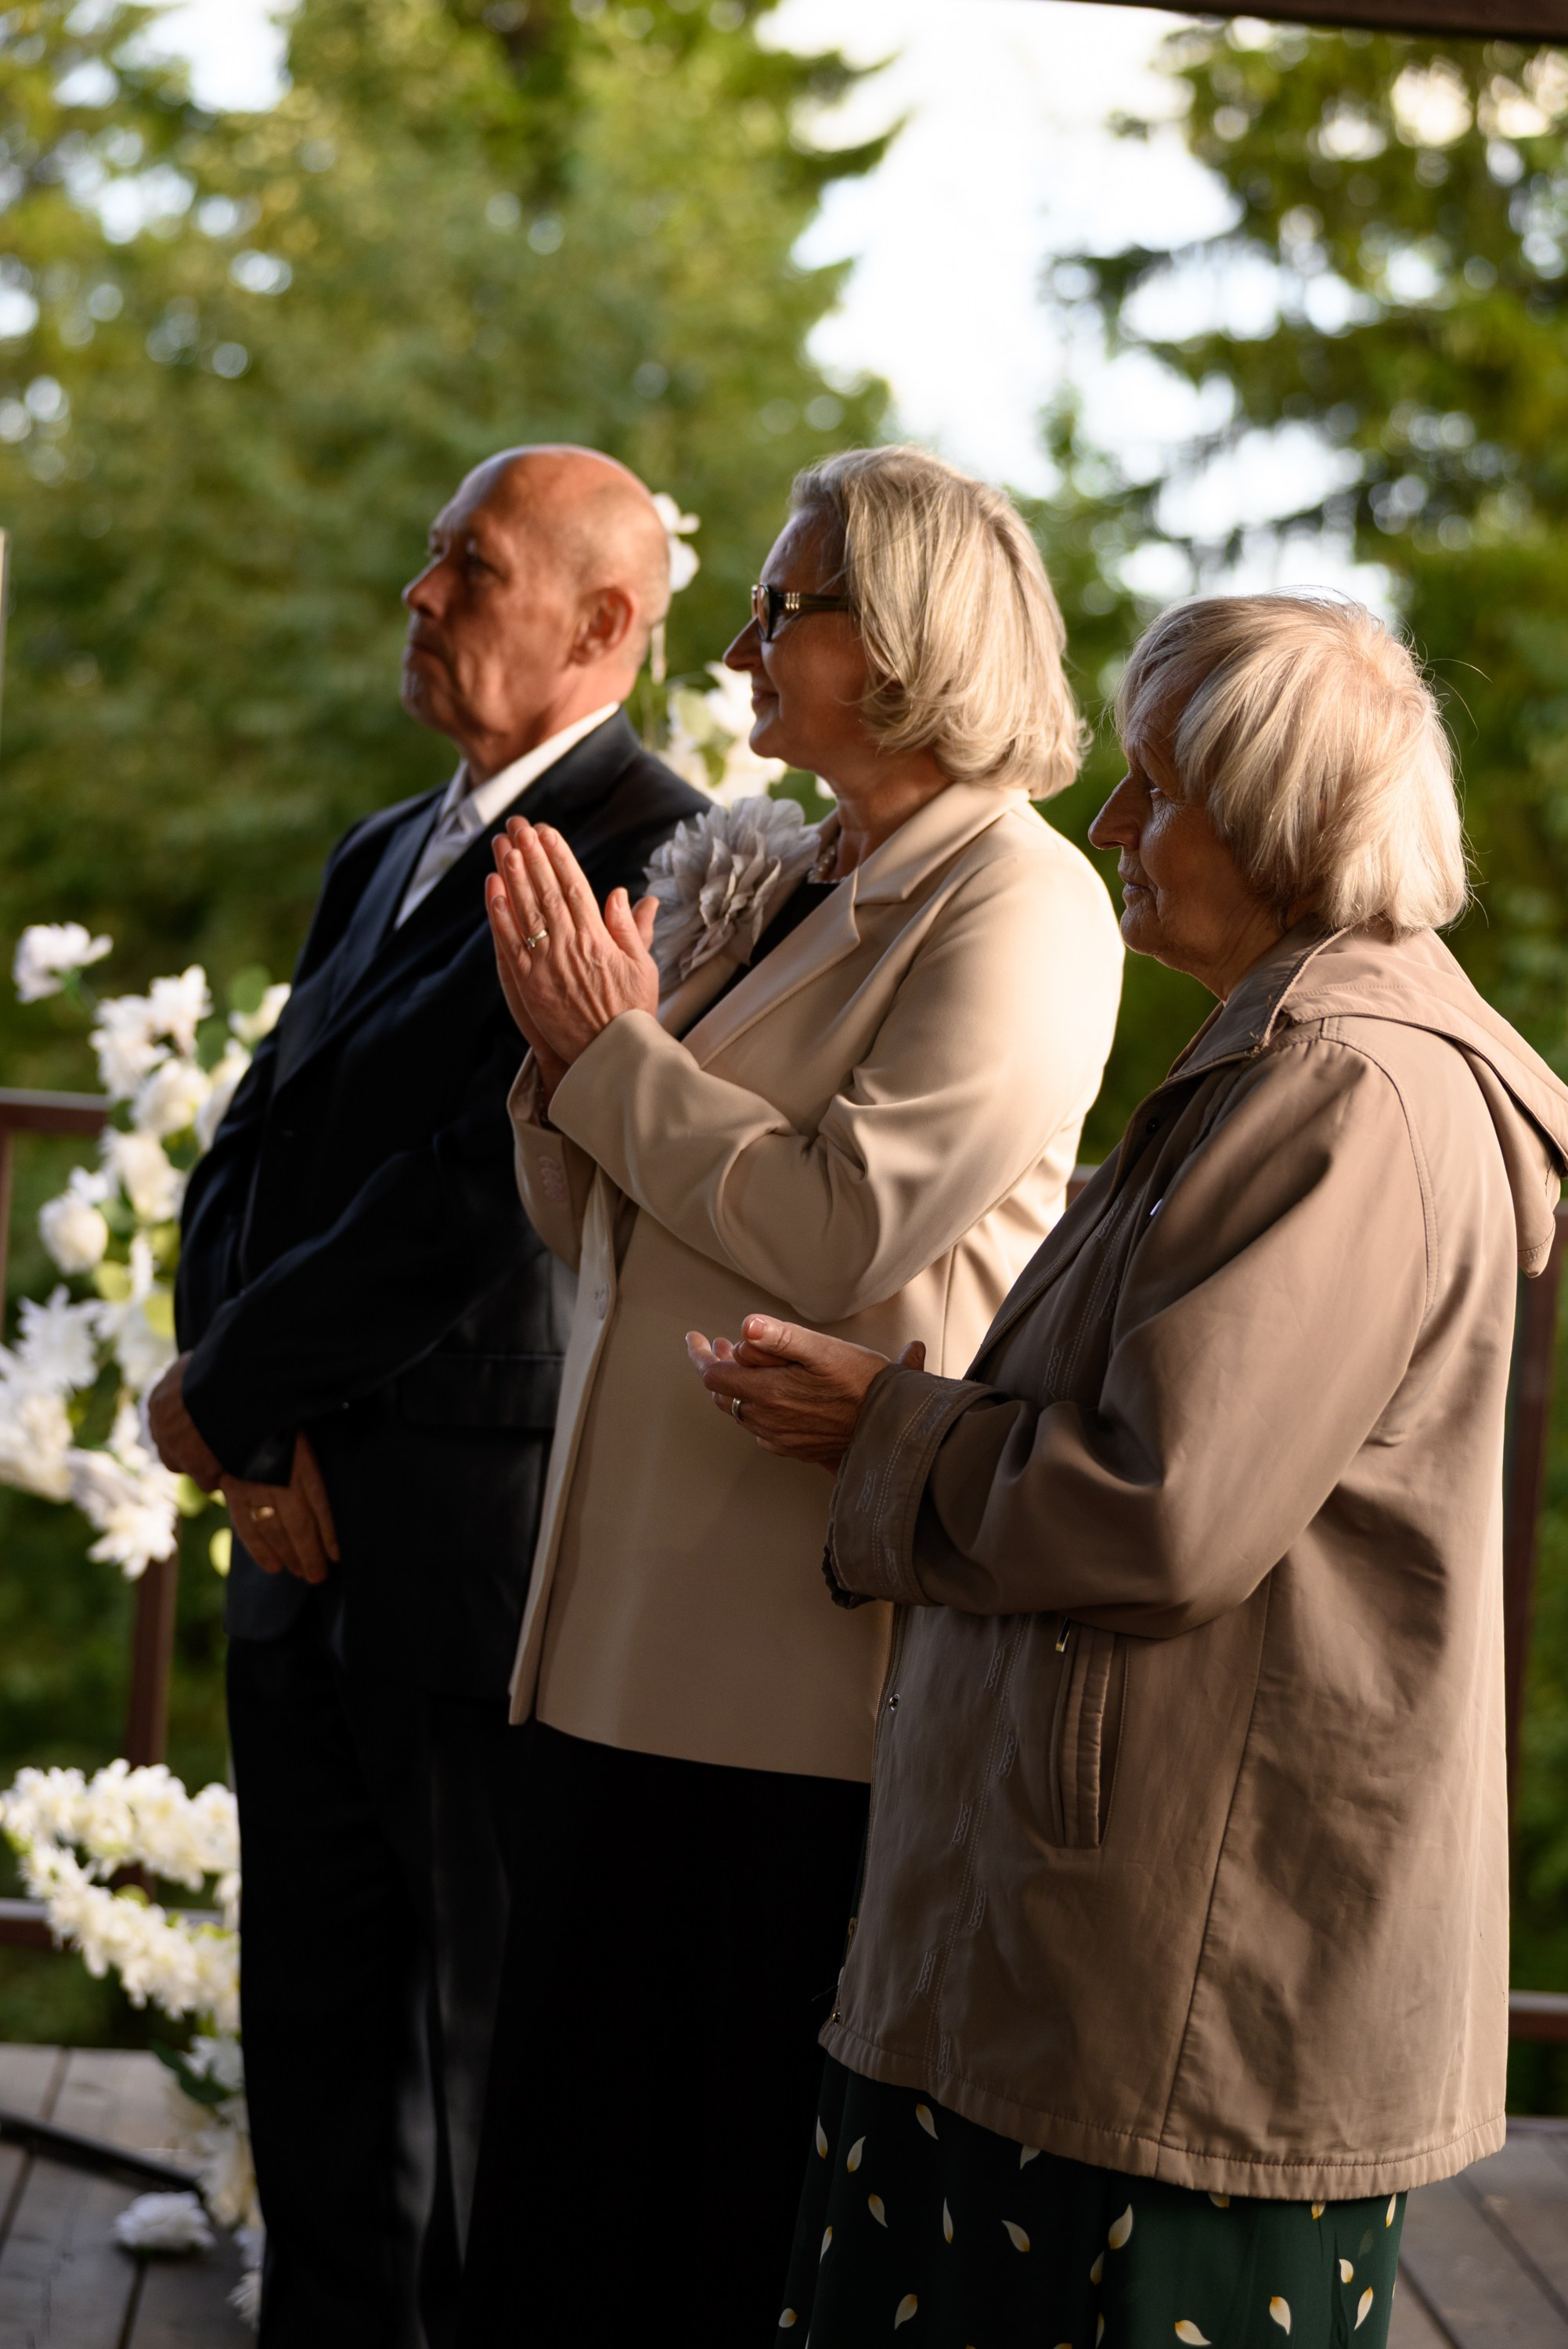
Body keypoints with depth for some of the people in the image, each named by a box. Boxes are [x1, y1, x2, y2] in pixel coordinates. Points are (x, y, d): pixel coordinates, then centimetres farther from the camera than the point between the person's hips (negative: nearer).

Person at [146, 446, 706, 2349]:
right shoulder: (382, 858, 17)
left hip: (490, 1537, -8)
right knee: (315, 2044, 16)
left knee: (492, 2039, 3)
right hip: (315, 1545, 8)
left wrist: (229, 1386, -8)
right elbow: (245, 1159, 13)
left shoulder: (655, 862, -12)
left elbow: (492, 1196, -19)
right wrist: (261, 1436, -4)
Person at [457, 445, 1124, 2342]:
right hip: (637, 1615, 8)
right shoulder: (727, 873, 13)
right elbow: (586, 1225, 16)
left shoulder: (1017, 906, -10)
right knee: (571, 2134, 14)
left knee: (780, 2188, 4)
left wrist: (604, 1044, -10)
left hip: (825, 1658, -8)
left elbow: (846, 1226, -19)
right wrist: (571, 1045, -3)